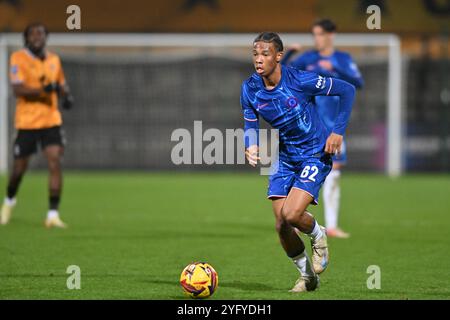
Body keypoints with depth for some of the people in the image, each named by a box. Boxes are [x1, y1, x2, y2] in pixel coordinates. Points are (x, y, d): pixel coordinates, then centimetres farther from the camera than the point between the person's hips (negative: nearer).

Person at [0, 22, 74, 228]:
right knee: (19, 169, 7)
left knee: (55, 163, -13)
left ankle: (53, 214, -11)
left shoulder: (54, 60, 8)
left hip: (51, 120, 3)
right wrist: (44, 89, -31)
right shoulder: (18, 58, -7)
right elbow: (18, 90, -19)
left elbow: (61, 85, 22)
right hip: (26, 121, -3)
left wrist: (66, 96, -1)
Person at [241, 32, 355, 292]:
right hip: (286, 158, 5)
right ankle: (307, 276, 25)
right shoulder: (250, 89, -8)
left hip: (316, 155, -5)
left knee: (291, 214, -23)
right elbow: (250, 124, 4)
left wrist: (339, 131, -15)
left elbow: (347, 90, -12)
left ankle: (318, 236, 13)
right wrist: (251, 146, -20)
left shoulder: (300, 81, -22)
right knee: (281, 226, -1)